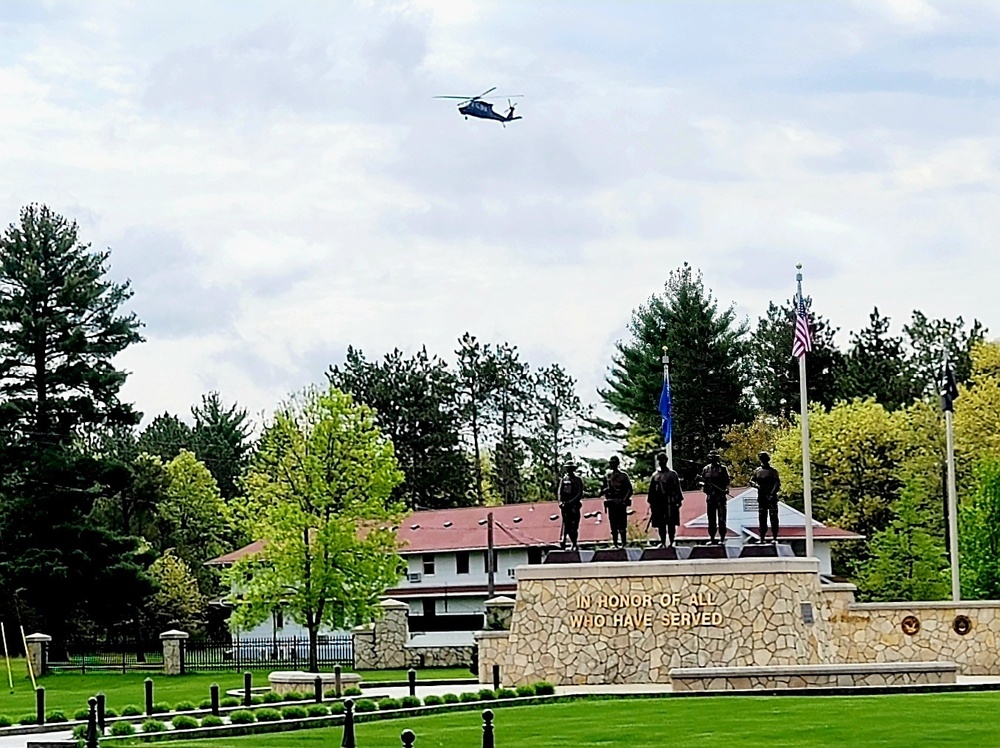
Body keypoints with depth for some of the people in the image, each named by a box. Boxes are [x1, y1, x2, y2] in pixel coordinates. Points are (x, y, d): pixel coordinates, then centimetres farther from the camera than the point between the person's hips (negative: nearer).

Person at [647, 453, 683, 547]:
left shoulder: (672, 474, 4)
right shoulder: (655, 475, 13)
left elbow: (677, 488, 1)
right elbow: (651, 490, 14)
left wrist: (679, 500, -6)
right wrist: (651, 503, 9)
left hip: (670, 503, -3)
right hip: (658, 503, 3)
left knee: (671, 524, -3)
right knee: (660, 525, 4)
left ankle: (671, 542, 2)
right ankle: (663, 542, 11)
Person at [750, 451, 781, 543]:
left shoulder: (773, 471, 1)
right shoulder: (757, 471, 12)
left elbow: (777, 484, -7)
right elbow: (751, 481, 12)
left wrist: (772, 494, -19)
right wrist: (756, 485, -11)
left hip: (772, 497, -4)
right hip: (761, 497, 4)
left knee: (773, 518, -5)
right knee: (762, 518, 6)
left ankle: (775, 538, -4)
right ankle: (762, 538, 10)